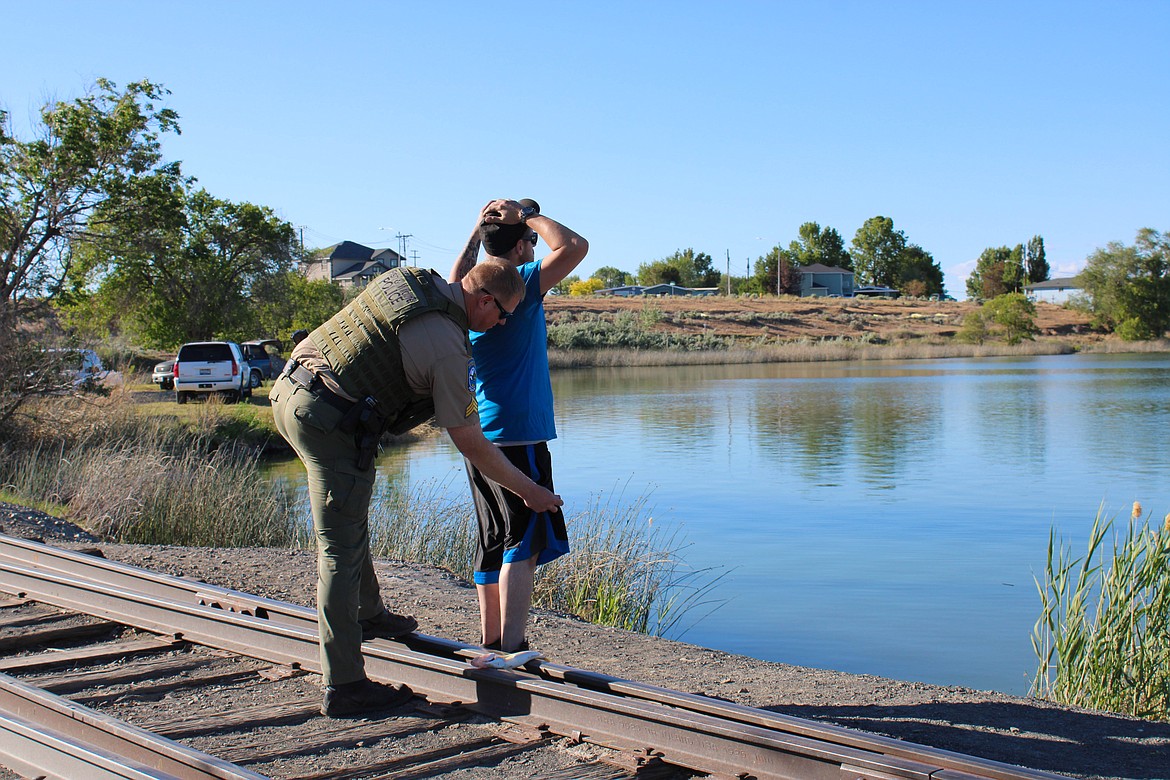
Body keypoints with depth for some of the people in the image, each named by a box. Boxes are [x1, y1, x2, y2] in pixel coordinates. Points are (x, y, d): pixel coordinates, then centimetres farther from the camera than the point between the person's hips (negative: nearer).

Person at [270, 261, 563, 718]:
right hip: (330, 423, -10)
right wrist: (530, 491, 4)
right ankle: (344, 687, 2)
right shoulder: (449, 349, -15)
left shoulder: (409, 278, 6)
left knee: (350, 515, 26)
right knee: (341, 552, -4)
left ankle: (367, 615, 45)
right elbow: (471, 444, -7)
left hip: (289, 389, 10)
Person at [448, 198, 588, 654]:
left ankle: (490, 642, 19)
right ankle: (511, 651, -10)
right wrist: (527, 214, -6)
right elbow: (575, 246, -18)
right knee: (525, 542, -6)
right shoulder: (518, 284, -12)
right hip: (516, 434, -8)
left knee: (495, 541, 13)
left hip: (479, 434, 8)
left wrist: (476, 235, 27)